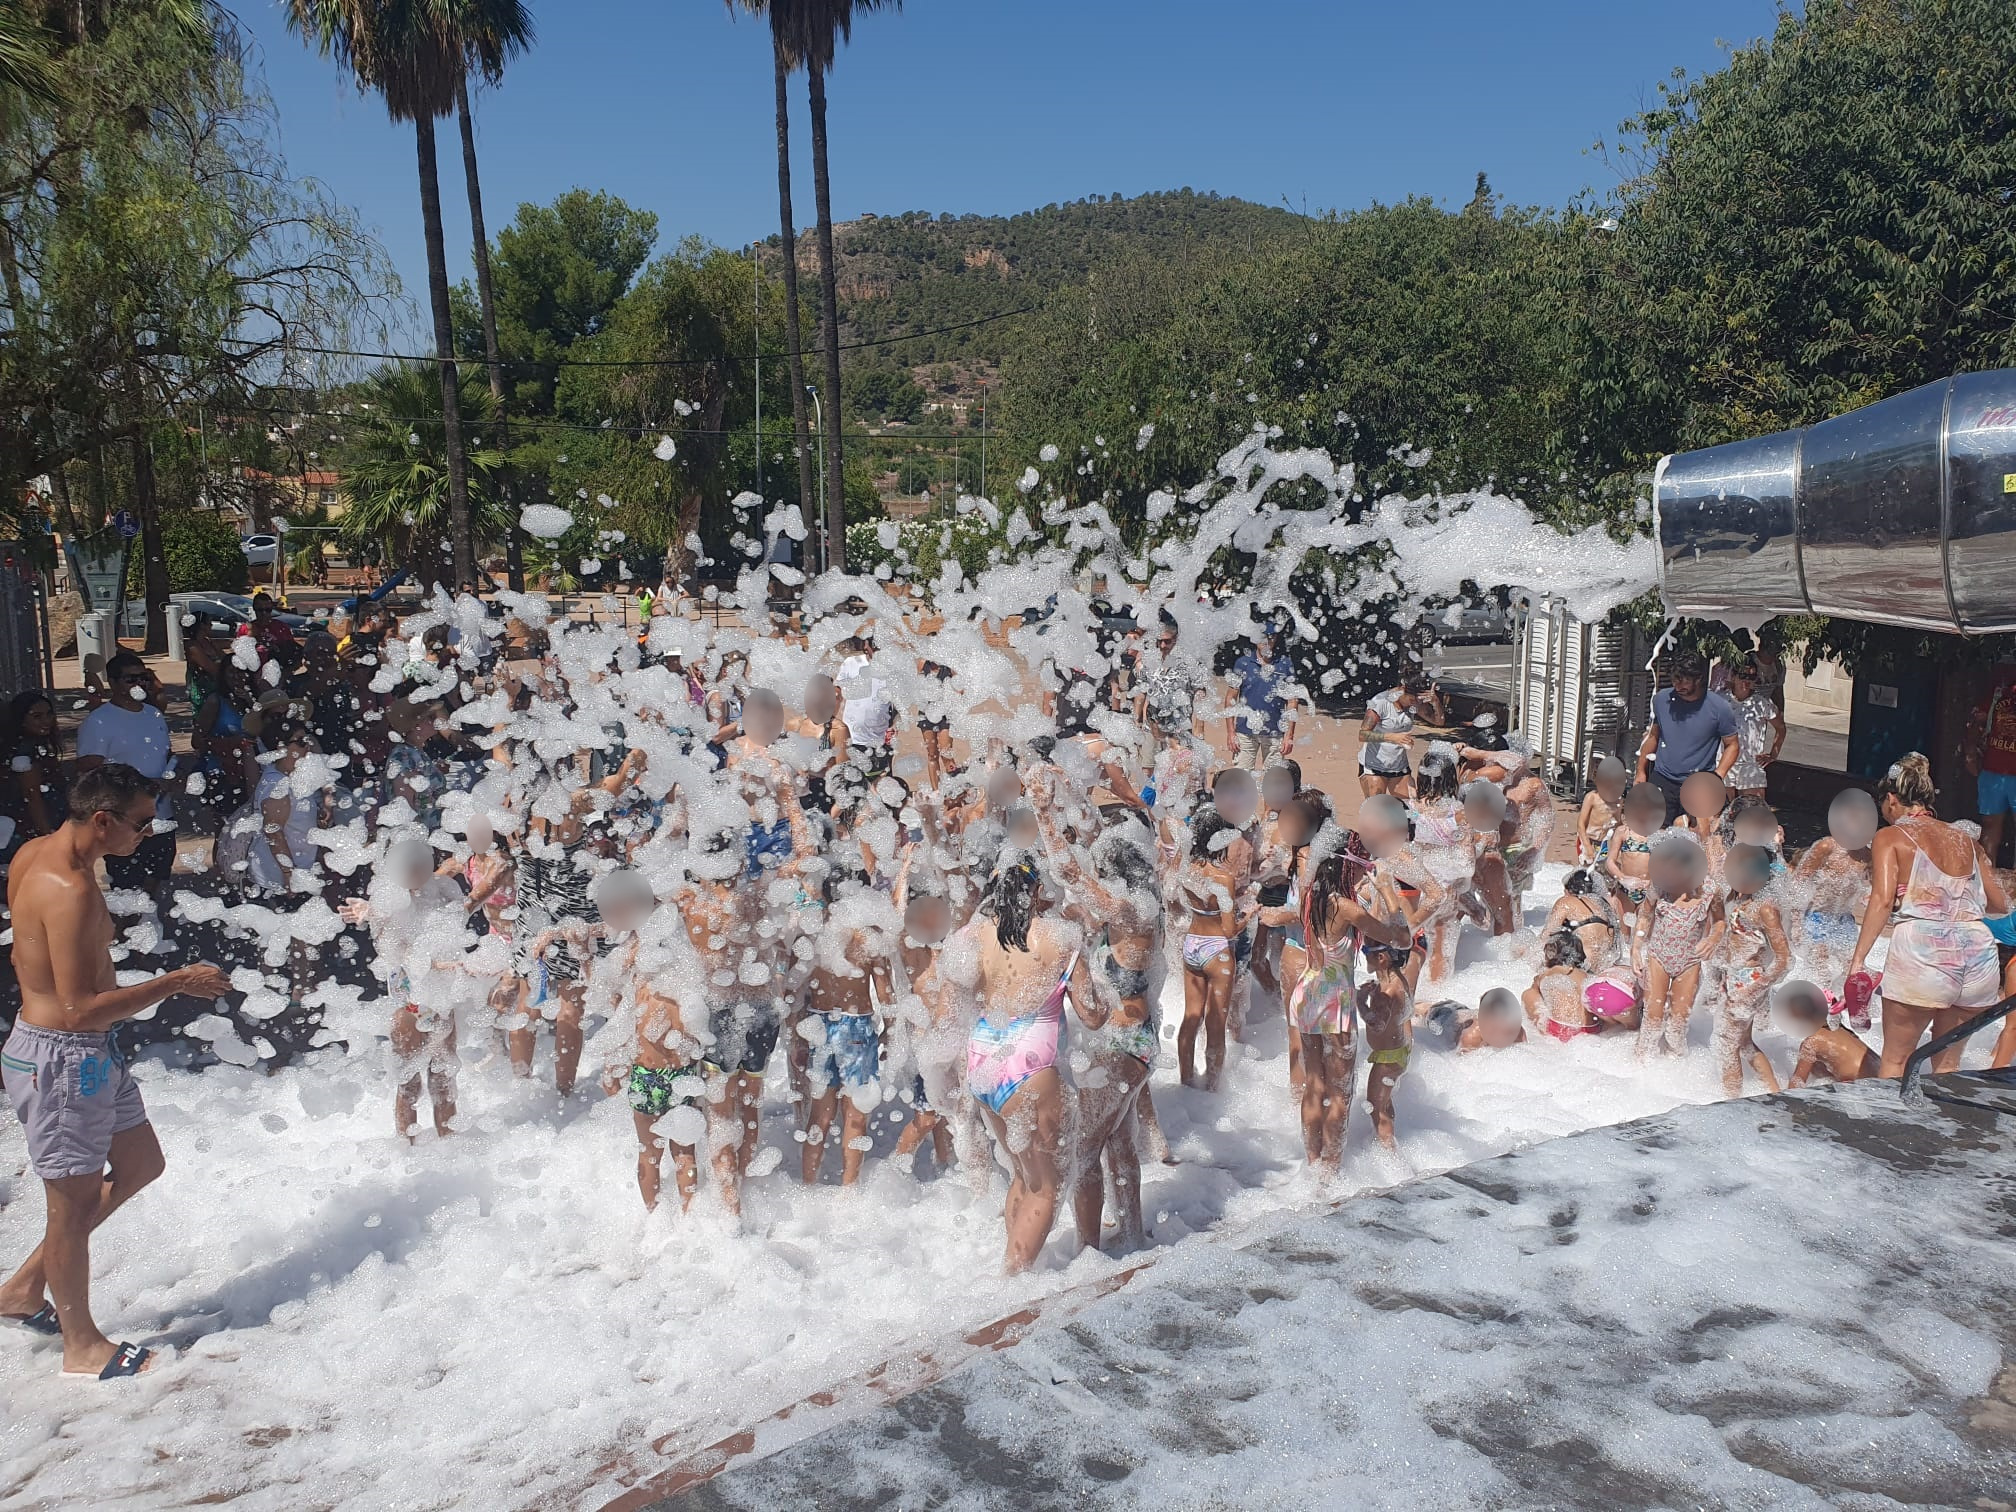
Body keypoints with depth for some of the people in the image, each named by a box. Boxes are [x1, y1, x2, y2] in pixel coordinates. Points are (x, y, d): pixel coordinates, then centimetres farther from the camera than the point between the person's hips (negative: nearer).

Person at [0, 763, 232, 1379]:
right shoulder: (71, 889, -27)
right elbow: (82, 1007, -28)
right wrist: (176, 983, -21)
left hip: (94, 1052, 10)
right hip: (61, 1058, -10)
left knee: (140, 1164, 21)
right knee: (74, 1201, 6)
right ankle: (82, 1345, 23)